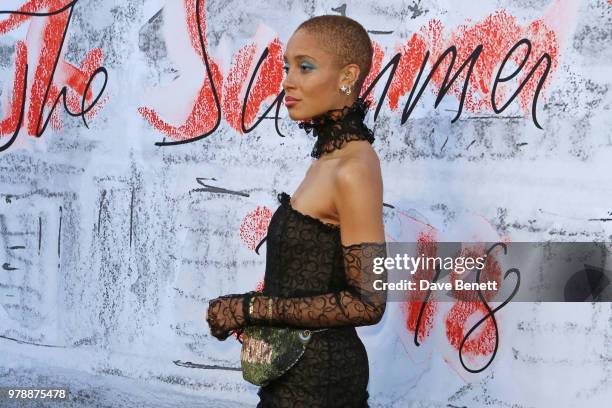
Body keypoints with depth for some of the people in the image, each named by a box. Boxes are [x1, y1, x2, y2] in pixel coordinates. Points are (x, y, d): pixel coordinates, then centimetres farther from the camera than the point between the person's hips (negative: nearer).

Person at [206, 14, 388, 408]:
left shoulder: (353, 169, -20)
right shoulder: (329, 157, 6)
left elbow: (367, 302, -21)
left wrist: (253, 309, -18)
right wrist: (250, 313, 4)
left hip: (315, 375, -8)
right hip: (303, 363, 8)